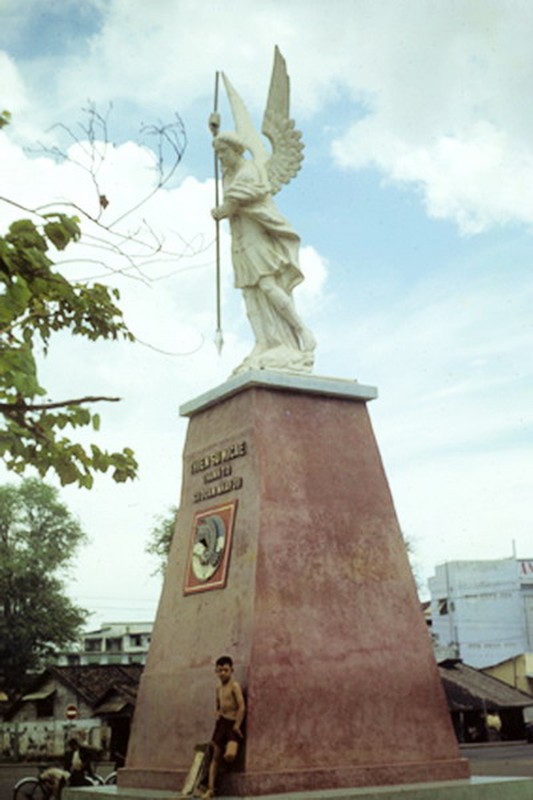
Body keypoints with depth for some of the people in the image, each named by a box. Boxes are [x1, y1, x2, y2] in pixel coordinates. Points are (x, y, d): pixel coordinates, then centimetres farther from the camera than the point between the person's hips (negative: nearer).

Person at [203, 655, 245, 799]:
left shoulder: (234, 685, -9)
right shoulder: (219, 688, 14)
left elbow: (242, 707, -15)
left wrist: (237, 725, -18)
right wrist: (218, 716, 15)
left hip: (233, 724, -6)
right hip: (221, 723, 7)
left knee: (229, 755, -26)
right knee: (216, 757, 4)